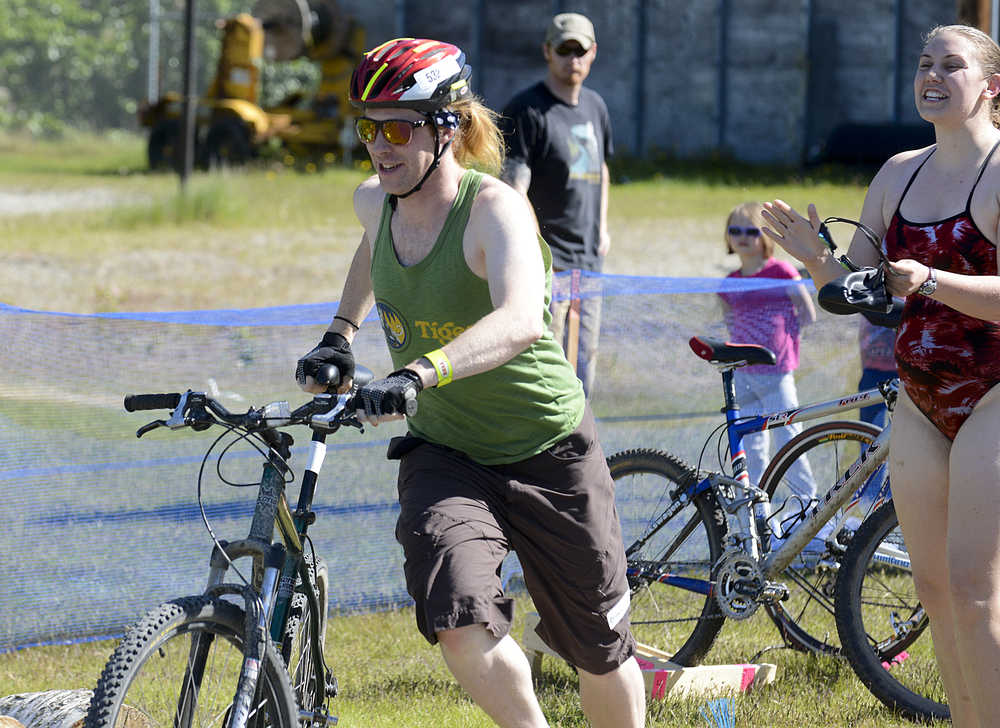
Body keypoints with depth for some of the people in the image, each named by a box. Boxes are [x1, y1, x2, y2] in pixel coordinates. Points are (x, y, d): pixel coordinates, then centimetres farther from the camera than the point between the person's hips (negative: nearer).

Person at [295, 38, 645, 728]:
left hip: (547, 455, -4)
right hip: (444, 455, 4)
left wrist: (417, 374, -57)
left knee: (599, 647, 9)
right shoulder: (375, 201, -3)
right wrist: (340, 334, 19)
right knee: (461, 623, -23)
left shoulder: (494, 207, -22)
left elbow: (521, 320, -43)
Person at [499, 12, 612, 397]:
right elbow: (514, 189, -17)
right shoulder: (526, 110, -10)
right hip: (545, 264, -8)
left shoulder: (595, 106, 14)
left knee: (583, 360, 11)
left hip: (589, 261, 8)